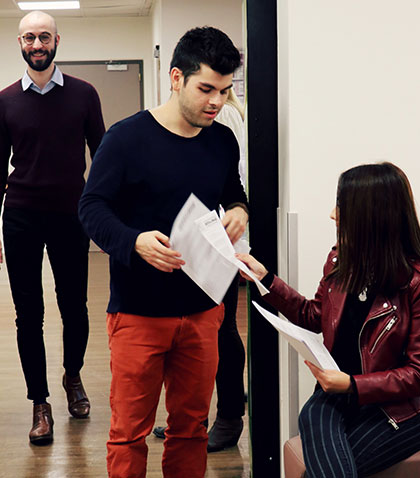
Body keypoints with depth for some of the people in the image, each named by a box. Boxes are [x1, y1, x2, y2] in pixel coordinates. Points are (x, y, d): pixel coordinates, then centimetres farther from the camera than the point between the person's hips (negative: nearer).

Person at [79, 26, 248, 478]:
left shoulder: (223, 141, 6)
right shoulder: (127, 137, -9)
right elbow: (92, 207, -9)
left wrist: (239, 212, -4)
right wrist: (136, 242, -28)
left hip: (202, 309, 4)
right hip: (138, 313, -4)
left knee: (191, 427, 13)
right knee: (129, 432, 3)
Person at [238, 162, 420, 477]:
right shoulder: (340, 261, 5)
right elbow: (314, 316, 22)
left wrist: (352, 385, -18)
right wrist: (265, 278, 16)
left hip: (395, 408, -4)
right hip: (334, 396, 4)